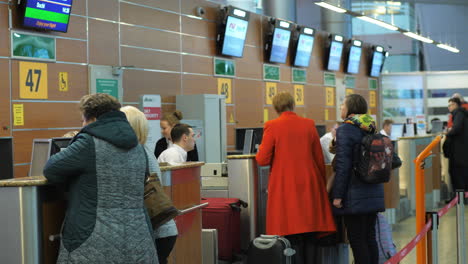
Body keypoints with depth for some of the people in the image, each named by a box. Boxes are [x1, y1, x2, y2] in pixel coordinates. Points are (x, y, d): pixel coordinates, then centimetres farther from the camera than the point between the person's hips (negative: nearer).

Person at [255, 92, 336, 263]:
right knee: (310, 235, 8)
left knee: (293, 235, 1)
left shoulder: (272, 126, -5)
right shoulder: (309, 124, 4)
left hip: (285, 187, -3)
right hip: (309, 185, 3)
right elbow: (319, 159, 8)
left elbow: (262, 160, -8)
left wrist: (261, 149, 14)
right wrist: (321, 182, 20)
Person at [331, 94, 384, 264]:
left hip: (354, 195, -7)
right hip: (373, 193, 8)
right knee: (370, 237, 13)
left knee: (356, 239, -2)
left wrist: (338, 195, -13)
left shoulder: (345, 130, -11)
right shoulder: (371, 129, 11)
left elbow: (343, 165, -15)